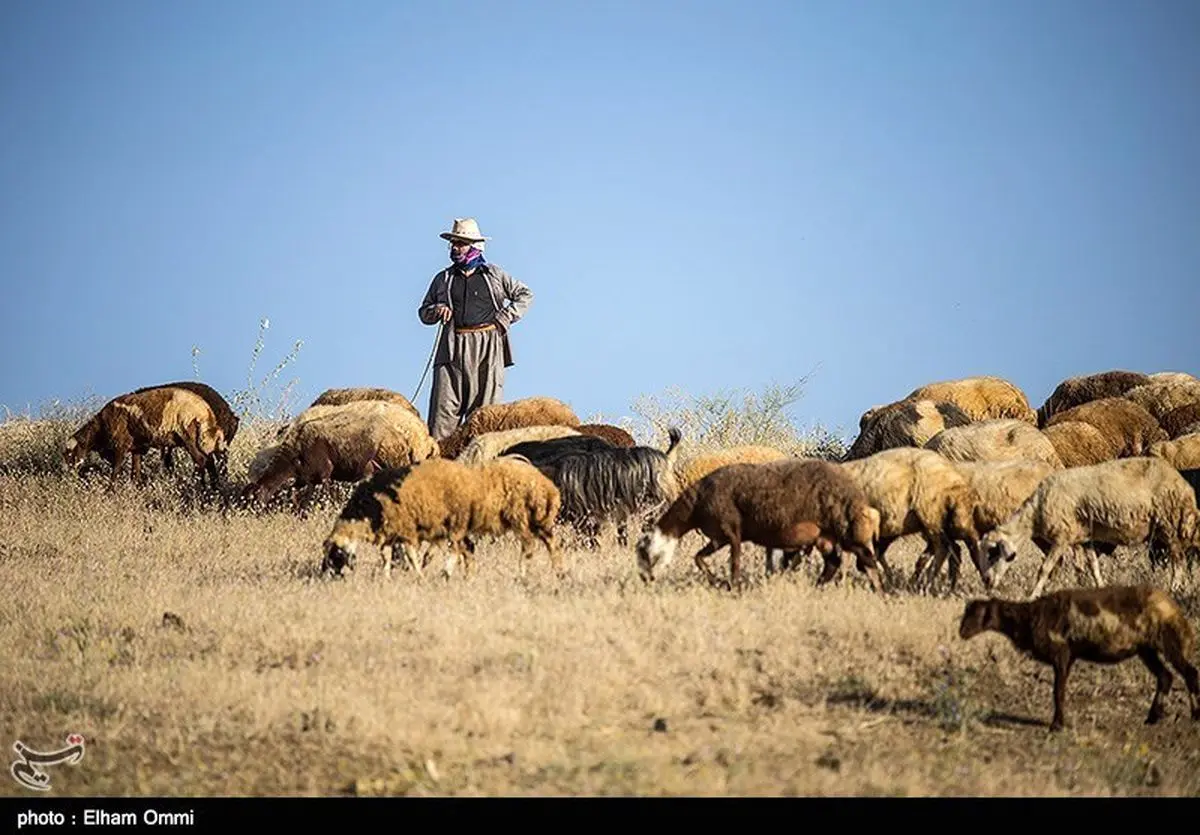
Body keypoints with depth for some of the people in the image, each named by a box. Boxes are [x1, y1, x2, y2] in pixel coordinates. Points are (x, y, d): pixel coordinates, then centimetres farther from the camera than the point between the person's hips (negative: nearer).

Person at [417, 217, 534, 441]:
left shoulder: (494, 275, 14)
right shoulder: (443, 279, 18)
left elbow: (525, 295, 19)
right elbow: (423, 312, 23)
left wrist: (505, 317, 5)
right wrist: (436, 311, 0)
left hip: (488, 347, -1)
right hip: (454, 349, 1)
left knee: (484, 406, -5)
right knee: (444, 406, -10)